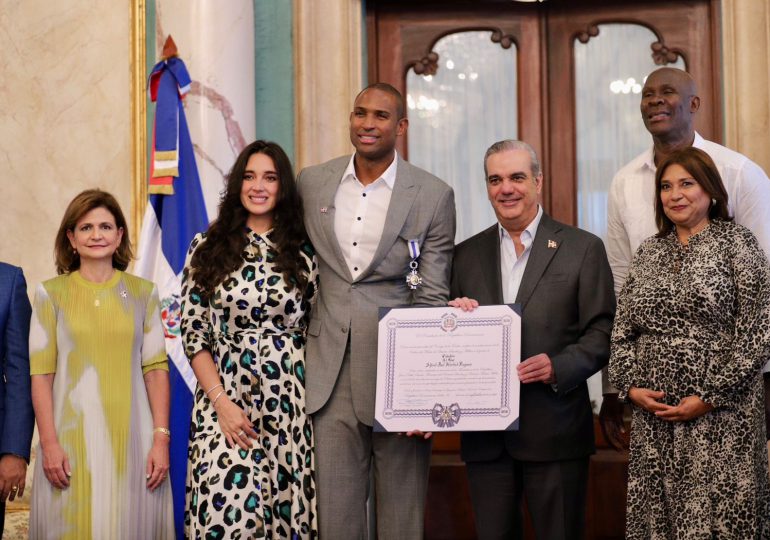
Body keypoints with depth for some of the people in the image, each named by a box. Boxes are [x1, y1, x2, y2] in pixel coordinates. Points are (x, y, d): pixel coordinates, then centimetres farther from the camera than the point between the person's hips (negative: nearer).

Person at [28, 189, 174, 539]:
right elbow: (41, 374, -1)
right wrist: (49, 444, -8)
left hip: (131, 437, 1)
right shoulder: (51, 294, 3)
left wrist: (161, 438, -5)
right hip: (71, 436, -1)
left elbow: (156, 369, 3)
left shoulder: (143, 293, 6)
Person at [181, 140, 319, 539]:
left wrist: (315, 397, -3)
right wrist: (222, 403, -7)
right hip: (225, 397, -1)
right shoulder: (207, 248, 5)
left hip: (290, 401, 1)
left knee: (286, 508, 0)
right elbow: (193, 334, 2)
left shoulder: (303, 252, 7)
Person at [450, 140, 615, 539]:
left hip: (554, 430, -3)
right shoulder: (466, 254, 12)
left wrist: (559, 366, -19)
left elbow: (603, 332, -3)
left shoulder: (583, 248, 2)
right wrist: (455, 316, -7)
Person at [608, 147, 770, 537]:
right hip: (653, 415, 4)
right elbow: (622, 330, 13)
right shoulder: (648, 252, 13)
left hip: (719, 416, -4)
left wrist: (710, 397, -13)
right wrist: (630, 387, -3)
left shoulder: (737, 244, -1)